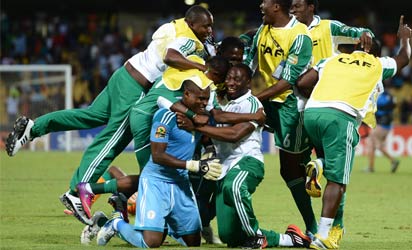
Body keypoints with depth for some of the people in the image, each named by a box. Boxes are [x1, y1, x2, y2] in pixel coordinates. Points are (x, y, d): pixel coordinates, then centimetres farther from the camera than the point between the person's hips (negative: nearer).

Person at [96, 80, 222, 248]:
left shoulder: (202, 115, 3)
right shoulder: (167, 115, -20)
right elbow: (157, 156, -24)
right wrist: (196, 166, -29)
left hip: (181, 183, 7)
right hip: (156, 180, -7)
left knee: (193, 243, 9)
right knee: (152, 242, -17)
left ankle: (164, 226, 37)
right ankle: (117, 225, 11)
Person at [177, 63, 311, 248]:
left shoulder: (251, 104, -6)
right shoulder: (223, 102, 19)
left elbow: (234, 134, -19)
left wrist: (196, 127, -21)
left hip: (247, 161, -8)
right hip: (225, 167, 8)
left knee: (233, 186, -45)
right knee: (228, 235, 3)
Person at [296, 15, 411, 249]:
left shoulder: (333, 60, 24)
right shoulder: (379, 65, 21)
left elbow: (302, 83, 15)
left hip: (311, 111, 4)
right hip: (340, 116, -4)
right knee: (337, 180, -4)